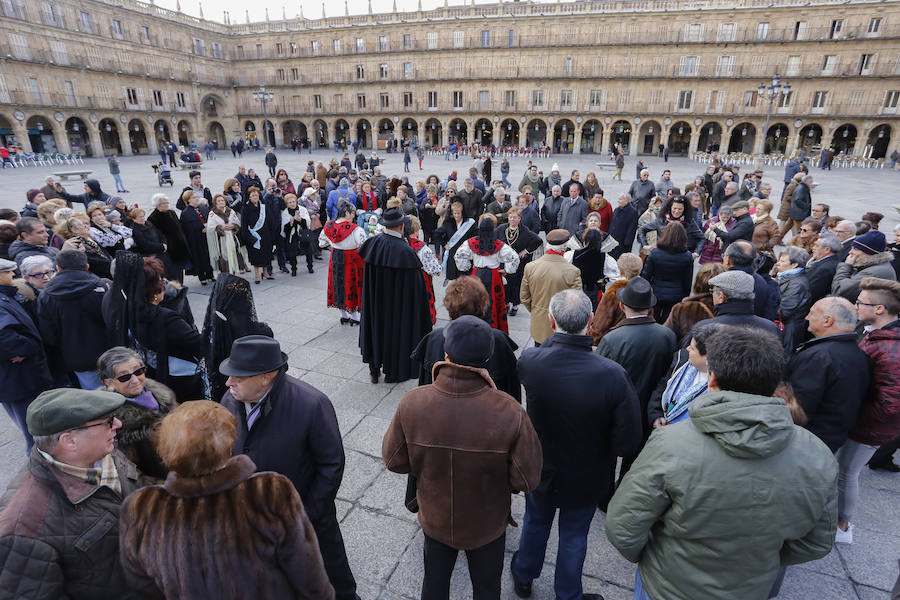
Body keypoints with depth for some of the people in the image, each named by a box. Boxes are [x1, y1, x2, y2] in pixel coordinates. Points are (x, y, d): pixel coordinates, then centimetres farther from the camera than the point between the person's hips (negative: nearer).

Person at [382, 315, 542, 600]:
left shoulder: (411, 403, -29)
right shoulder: (510, 413, -34)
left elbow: (394, 461, -13)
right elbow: (526, 480, -22)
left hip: (435, 519, 1)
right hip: (487, 525, -1)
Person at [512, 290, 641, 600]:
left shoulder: (529, 361, -28)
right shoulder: (613, 375, -33)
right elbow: (628, 442, -25)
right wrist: (598, 439, -7)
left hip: (540, 469, 2)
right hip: (586, 479, -2)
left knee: (535, 524, 30)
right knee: (574, 538, 24)